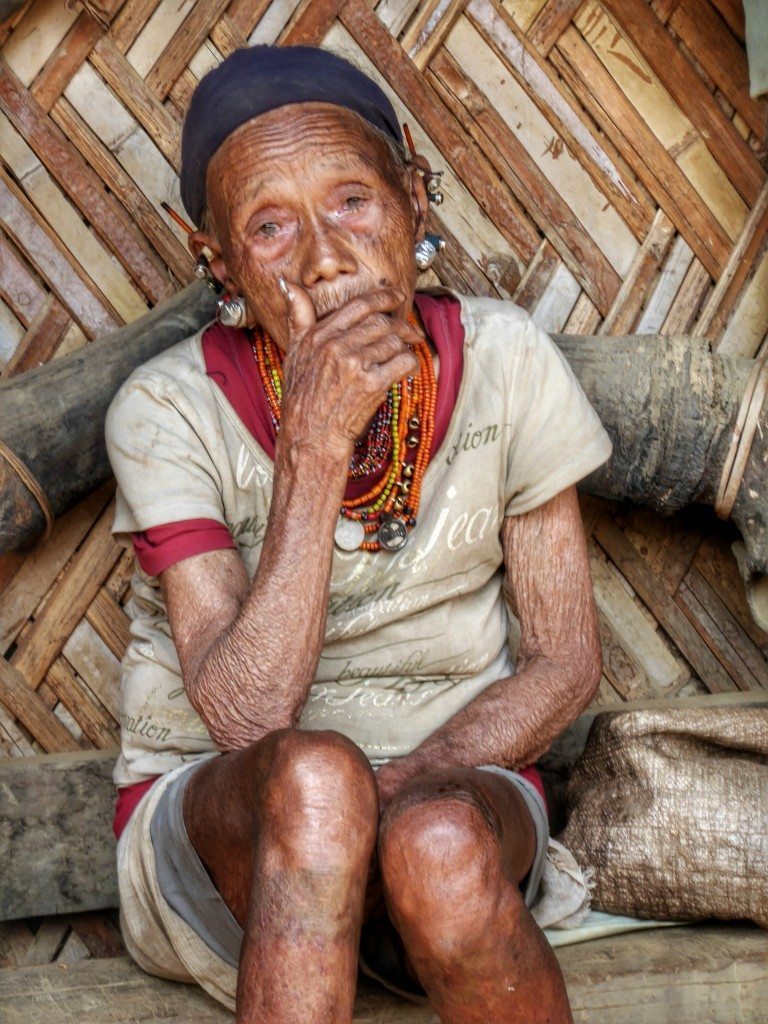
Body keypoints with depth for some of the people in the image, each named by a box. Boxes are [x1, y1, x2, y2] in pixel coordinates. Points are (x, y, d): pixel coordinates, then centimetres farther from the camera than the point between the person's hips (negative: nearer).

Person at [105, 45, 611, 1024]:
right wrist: (314, 448, -29)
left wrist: (399, 787, -18)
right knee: (314, 775, -34)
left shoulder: (500, 362, -8)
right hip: (217, 822, -1)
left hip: (456, 788, 1)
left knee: (436, 843, -34)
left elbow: (564, 660, -2)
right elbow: (246, 722, -22)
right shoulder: (170, 412, -13)